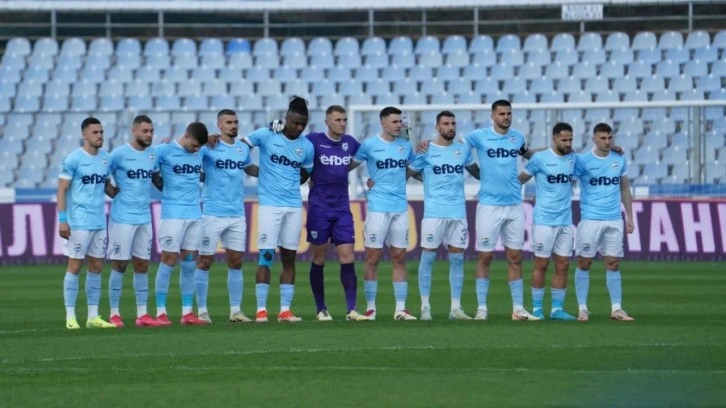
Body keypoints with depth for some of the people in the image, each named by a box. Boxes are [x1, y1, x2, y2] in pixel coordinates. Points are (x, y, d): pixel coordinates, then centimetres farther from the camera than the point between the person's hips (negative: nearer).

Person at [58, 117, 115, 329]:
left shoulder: (105, 158, 9)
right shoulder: (73, 159, -9)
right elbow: (62, 190, -8)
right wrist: (62, 220, -13)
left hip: (100, 222, 6)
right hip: (79, 222, -6)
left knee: (96, 267, 8)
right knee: (75, 266, -2)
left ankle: (93, 316, 14)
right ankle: (70, 316, 2)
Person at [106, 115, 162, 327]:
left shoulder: (154, 154, 7)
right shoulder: (119, 154, -9)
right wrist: (114, 191, -7)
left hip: (144, 217, 5)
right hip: (122, 218, -5)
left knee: (142, 264, 6)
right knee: (119, 264, -2)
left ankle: (142, 314, 9)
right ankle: (114, 313, 4)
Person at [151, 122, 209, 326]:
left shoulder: (200, 152, 8)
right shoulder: (165, 151, -8)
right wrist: (164, 186, 3)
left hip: (194, 214, 5)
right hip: (173, 214, -5)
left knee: (189, 263, 5)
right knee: (168, 261, -4)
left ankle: (187, 312, 9)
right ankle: (160, 312, 0)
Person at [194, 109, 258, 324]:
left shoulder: (243, 148, 10)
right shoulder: (209, 147, -7)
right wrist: (207, 142, -33)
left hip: (237, 214, 5)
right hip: (212, 213, -5)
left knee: (236, 261, 7)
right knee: (205, 260, 0)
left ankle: (236, 310, 13)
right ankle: (201, 310, 6)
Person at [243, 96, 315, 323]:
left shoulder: (307, 147, 6)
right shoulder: (266, 136, -4)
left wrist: (290, 185, 6)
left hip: (294, 206, 4)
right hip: (270, 204, -4)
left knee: (289, 257, 5)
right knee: (266, 256, -6)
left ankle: (285, 310, 8)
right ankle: (261, 309, -3)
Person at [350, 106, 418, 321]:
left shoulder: (405, 146, 10)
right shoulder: (369, 145, -3)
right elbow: (349, 165, 2)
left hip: (400, 208, 4)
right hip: (378, 207, -4)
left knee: (399, 257, 5)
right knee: (373, 257, -2)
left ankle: (400, 309, 7)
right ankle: (370, 307, 4)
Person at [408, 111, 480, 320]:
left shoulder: (463, 150, 11)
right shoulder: (426, 151, -1)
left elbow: (476, 171, 23)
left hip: (458, 212, 4)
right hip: (434, 213, -4)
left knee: (457, 259, 5)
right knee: (428, 257, -1)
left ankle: (455, 307, 10)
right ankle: (425, 307, 6)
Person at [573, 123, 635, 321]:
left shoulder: (619, 159, 8)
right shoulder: (583, 160, -5)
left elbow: (624, 188, 16)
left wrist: (629, 216, 14)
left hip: (614, 220, 3)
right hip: (590, 220, -3)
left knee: (613, 264, 3)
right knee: (584, 263, -1)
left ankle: (616, 309, 6)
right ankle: (582, 308, 5)